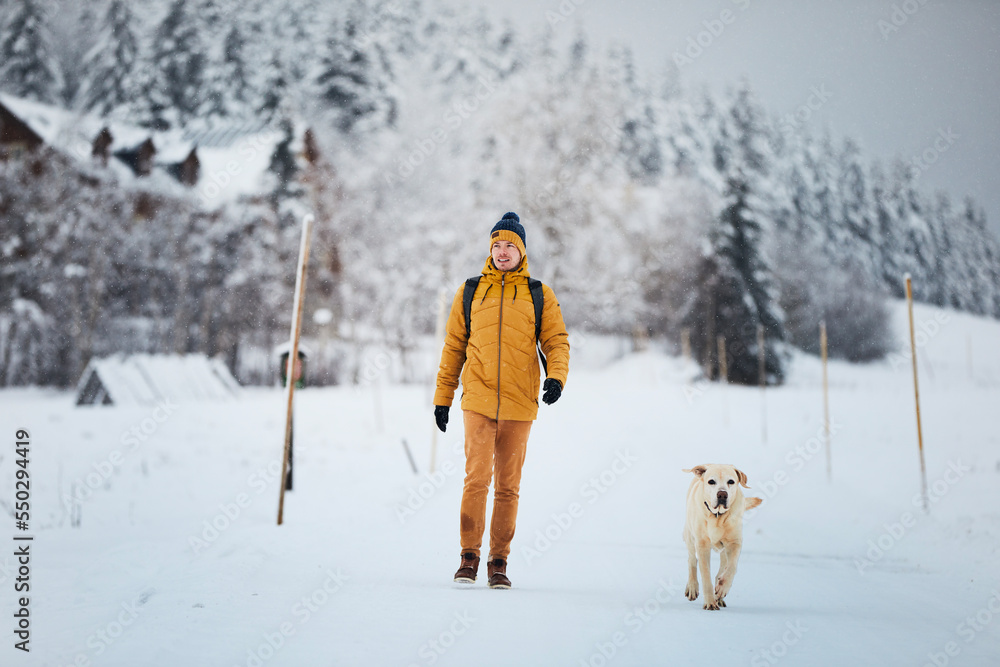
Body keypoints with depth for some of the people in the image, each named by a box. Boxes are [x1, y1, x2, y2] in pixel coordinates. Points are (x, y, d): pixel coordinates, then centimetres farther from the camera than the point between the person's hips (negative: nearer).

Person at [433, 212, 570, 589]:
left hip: (519, 405, 1)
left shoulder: (539, 295, 9)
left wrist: (556, 375, -14)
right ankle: (469, 557, -1)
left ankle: (499, 561, 13)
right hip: (478, 401, 0)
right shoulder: (470, 293, 11)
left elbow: (557, 341, 6)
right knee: (477, 477, -11)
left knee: (508, 486, 4)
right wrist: (443, 397, 11)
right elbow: (453, 347, 14)